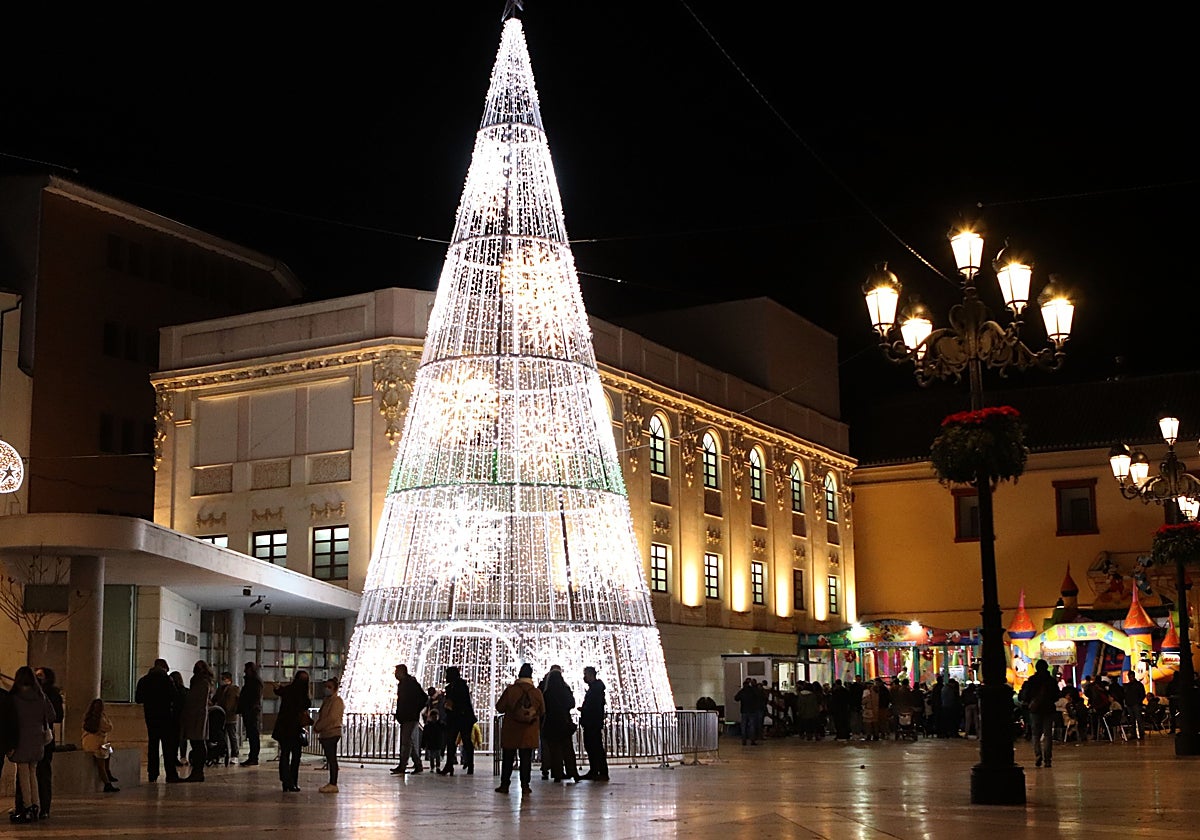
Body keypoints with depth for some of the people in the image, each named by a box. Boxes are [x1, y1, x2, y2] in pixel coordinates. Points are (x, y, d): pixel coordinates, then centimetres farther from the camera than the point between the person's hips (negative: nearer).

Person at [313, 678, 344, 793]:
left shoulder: (337, 701, -9)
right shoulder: (326, 700, 20)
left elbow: (331, 718, -18)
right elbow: (320, 715, 23)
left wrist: (317, 727, -11)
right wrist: (316, 725, 4)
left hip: (332, 733, -9)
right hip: (325, 734, 9)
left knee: (332, 759, -9)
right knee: (330, 759, 10)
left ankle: (333, 785, -10)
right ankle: (331, 783, 13)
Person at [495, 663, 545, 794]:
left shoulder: (510, 690, -10)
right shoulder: (537, 692, -5)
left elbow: (500, 708, -3)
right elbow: (542, 712, 4)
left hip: (510, 731, -1)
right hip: (529, 734, 1)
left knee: (507, 758, 9)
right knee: (526, 759, 6)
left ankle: (504, 784, 10)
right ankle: (525, 785, 4)